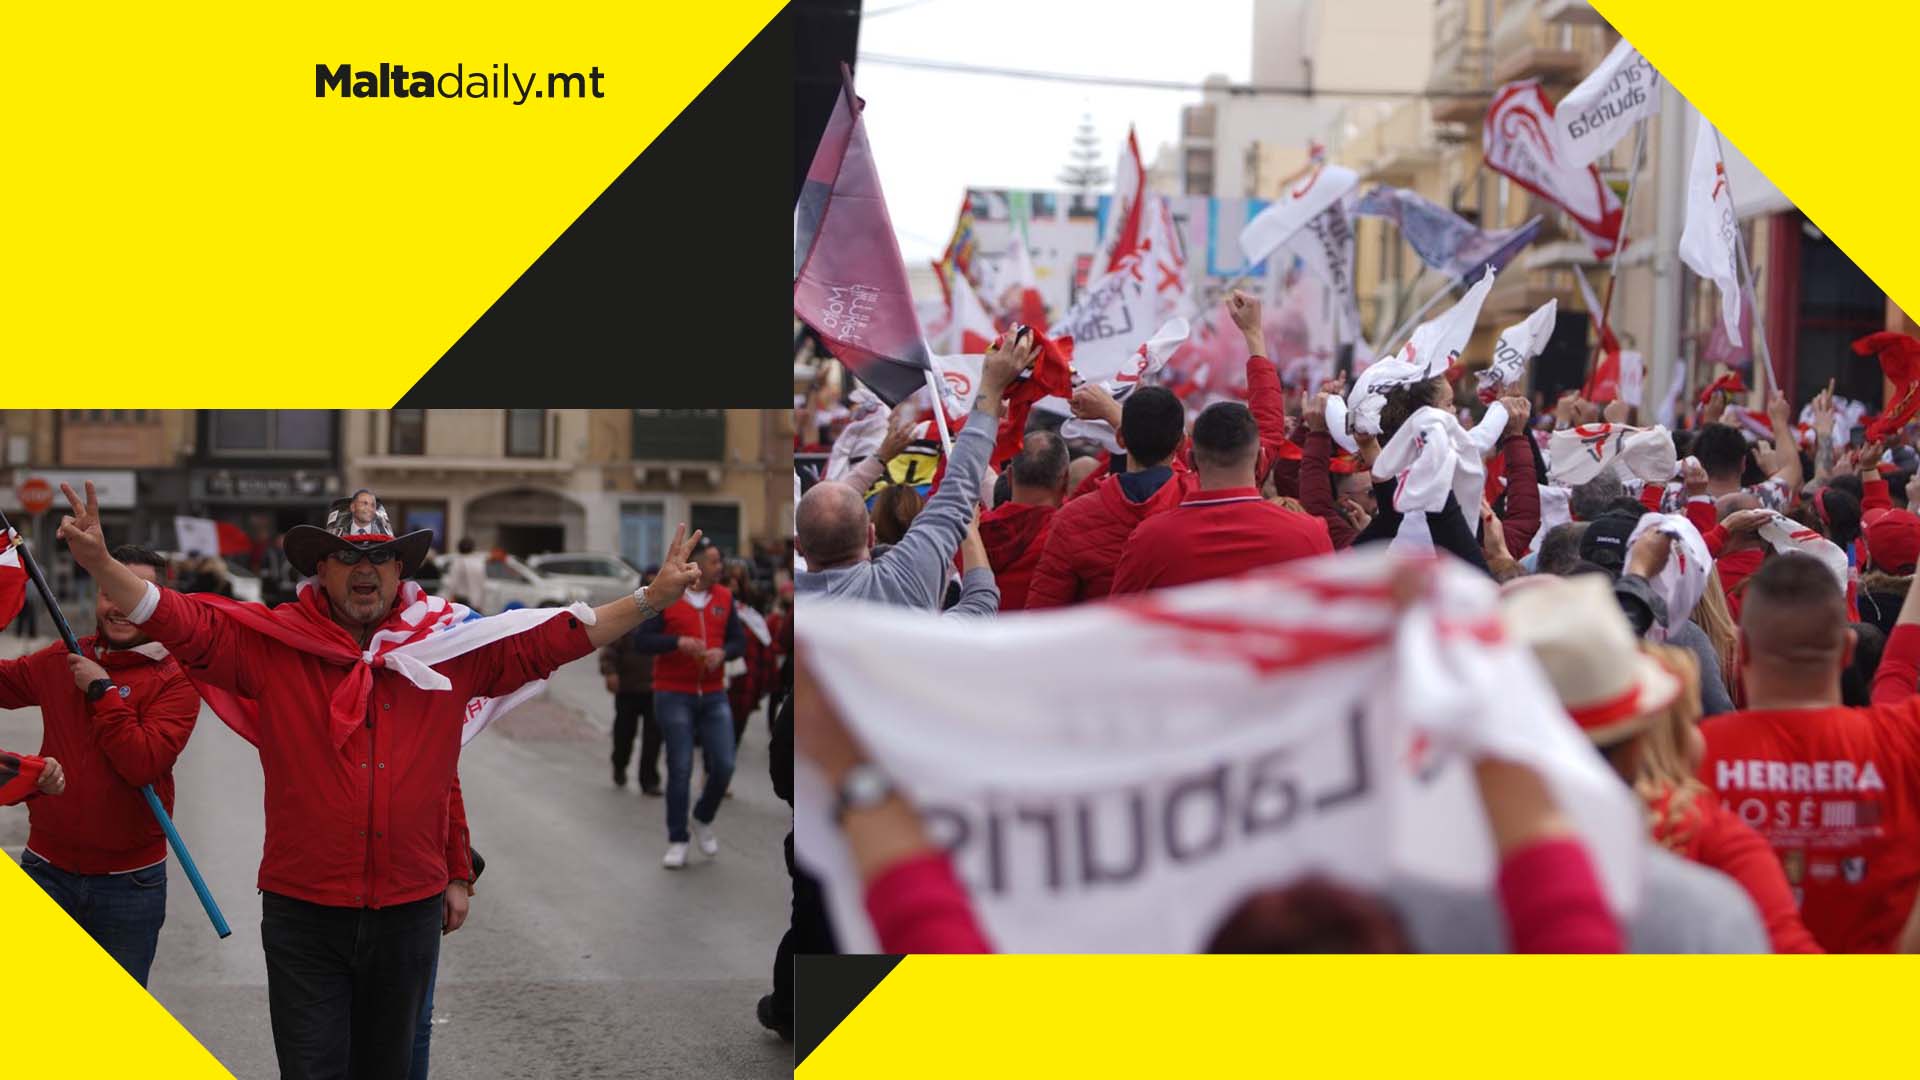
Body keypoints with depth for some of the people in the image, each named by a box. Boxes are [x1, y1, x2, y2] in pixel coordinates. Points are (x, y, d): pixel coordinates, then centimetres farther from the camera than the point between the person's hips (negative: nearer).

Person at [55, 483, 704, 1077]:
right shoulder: (272, 646, -3)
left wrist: (653, 598, -2)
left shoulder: (453, 648, 2)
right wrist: (99, 562, -24)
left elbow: (551, 640, 3)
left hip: (409, 910, 2)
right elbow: (182, 624, -9)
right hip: (304, 911, -2)